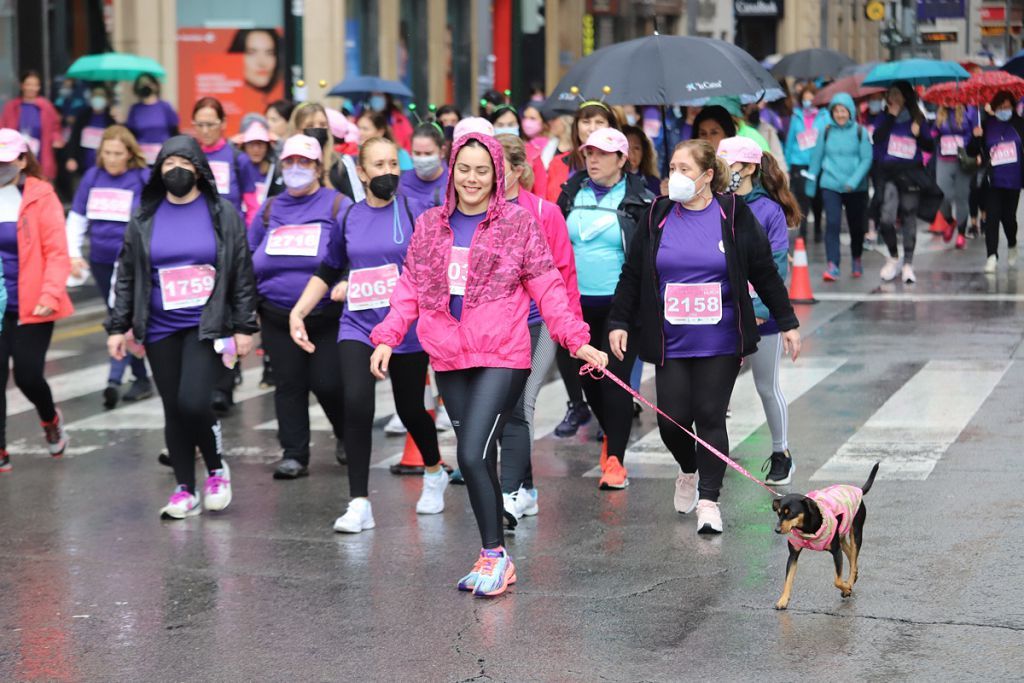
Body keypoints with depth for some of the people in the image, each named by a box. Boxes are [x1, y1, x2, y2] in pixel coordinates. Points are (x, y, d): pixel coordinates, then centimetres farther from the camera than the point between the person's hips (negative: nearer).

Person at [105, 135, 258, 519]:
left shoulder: (223, 214, 2)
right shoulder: (144, 219, 8)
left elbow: (242, 274, 2)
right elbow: (126, 276, 10)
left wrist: (245, 326, -2)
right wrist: (118, 326, 5)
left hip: (208, 325, -3)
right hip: (161, 331, 3)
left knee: (193, 402, -17)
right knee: (173, 410, 6)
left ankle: (217, 468, 9)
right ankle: (185, 490, 18)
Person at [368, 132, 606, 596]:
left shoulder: (518, 223, 1)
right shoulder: (430, 225, 12)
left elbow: (547, 288, 0)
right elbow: (410, 288, 13)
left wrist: (576, 340, -8)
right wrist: (387, 337, 1)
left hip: (501, 358, -4)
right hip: (448, 361, 4)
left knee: (472, 456, -15)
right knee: (477, 459, 9)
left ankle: (495, 554, -1)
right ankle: (492, 559, 20)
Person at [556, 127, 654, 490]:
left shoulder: (640, 200, -5)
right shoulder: (572, 194, 8)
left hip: (621, 305, -5)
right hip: (578, 302, 5)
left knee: (616, 379, -7)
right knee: (588, 378, 11)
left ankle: (614, 460, -3)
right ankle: (610, 434, 36)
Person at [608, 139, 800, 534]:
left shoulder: (735, 216, 0)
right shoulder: (658, 218, 6)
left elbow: (765, 273, 5)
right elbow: (632, 275, 10)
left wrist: (787, 323, 6)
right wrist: (619, 322, 5)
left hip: (720, 342, -2)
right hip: (671, 342, 2)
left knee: (711, 417, -3)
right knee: (673, 419, -2)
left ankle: (708, 499, 7)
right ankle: (688, 471, 29)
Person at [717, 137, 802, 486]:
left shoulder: (769, 210, -9)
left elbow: (776, 265, -11)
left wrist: (760, 308, -20)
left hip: (760, 315, -2)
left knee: (767, 387, 13)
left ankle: (781, 454, 30)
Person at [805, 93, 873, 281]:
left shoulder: (860, 132, -2)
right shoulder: (827, 131, 3)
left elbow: (866, 159, -6)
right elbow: (817, 157, 9)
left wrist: (854, 181, -18)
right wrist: (810, 183, 12)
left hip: (856, 188, 0)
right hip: (830, 186, 0)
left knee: (856, 226, 13)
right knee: (832, 223, -15)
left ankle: (856, 260, 36)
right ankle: (832, 266, -18)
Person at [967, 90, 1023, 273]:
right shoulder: (987, 125, -1)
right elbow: (972, 152, 0)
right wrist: (976, 137, -18)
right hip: (993, 180, -1)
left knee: (1008, 216, 7)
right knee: (992, 216, -10)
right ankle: (992, 256, -8)